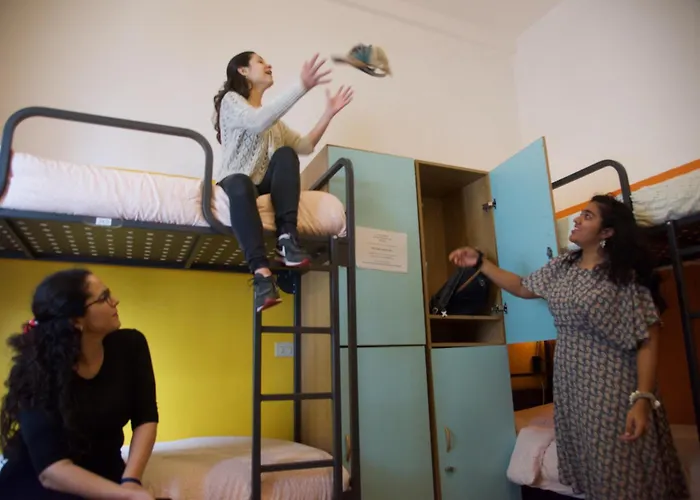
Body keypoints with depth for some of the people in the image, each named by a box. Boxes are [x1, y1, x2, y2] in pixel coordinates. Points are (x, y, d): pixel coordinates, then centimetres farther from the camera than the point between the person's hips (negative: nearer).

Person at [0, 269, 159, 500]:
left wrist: (130, 480, -26)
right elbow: (51, 469, -27)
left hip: (104, 474, 3)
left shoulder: (130, 345, -12)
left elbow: (145, 419, -10)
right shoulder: (37, 370, -21)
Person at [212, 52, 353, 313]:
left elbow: (305, 146, 17)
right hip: (235, 182, -5)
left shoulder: (274, 119, 24)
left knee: (285, 154, -23)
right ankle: (262, 272, -50)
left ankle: (287, 237, -36)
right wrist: (302, 86, -28)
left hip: (264, 185, 5)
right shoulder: (231, 99, 2)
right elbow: (258, 122, -22)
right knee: (241, 185, -40)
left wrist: (329, 113, 9)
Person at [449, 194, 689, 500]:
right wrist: (480, 262, 6)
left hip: (613, 386, -5)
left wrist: (642, 399, -22)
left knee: (622, 475, 3)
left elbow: (648, 339, -14)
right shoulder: (562, 266, 8)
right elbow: (522, 287, 16)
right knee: (589, 469, 15)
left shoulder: (625, 274, -11)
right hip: (570, 384, 6)